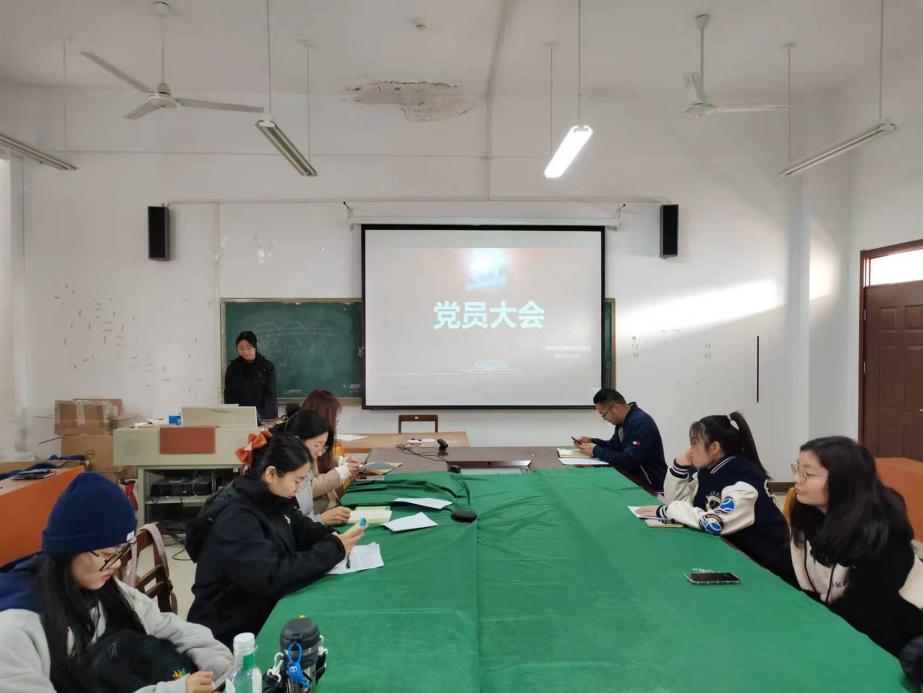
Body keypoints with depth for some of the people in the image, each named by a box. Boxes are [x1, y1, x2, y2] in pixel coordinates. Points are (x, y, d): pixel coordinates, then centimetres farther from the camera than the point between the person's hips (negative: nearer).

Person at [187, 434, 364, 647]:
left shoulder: (271, 500, 1)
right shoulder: (235, 519, -25)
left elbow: (302, 528, 14)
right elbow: (272, 579, -31)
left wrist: (333, 538, -8)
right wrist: (333, 550, -26)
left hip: (265, 610, 8)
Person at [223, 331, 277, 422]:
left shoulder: (267, 366, 0)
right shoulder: (232, 367, 6)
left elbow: (270, 394, -4)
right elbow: (229, 395, 4)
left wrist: (260, 416, -17)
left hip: (264, 418, -1)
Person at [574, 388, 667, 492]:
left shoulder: (640, 422, -23)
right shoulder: (623, 420, 5)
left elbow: (629, 460, -28)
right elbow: (615, 446, 18)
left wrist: (596, 451, -19)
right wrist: (591, 441, 3)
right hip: (632, 475, 8)